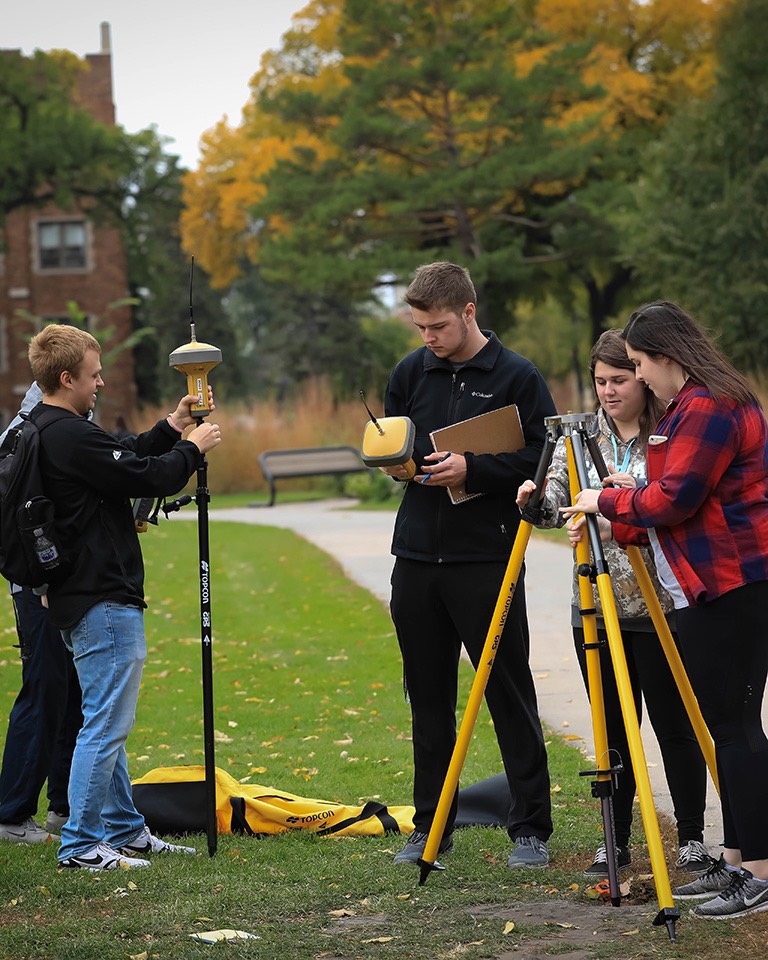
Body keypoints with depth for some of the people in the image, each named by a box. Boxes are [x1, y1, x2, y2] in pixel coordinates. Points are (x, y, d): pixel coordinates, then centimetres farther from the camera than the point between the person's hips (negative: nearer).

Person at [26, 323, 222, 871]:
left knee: (107, 722, 17)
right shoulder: (71, 435, -19)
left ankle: (125, 831, 25)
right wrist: (192, 448, -1)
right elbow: (144, 478, -17)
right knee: (106, 723, -7)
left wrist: (171, 429, 16)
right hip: (104, 600, -11)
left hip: (82, 596, 11)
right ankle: (81, 844, -4)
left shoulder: (42, 431, 13)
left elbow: (124, 461, 21)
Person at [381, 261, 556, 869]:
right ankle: (431, 828, 18)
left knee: (510, 694, -2)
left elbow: (541, 461, -7)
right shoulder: (411, 372, 11)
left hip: (487, 560, -5)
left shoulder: (517, 377, -4)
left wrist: (472, 469, -18)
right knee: (428, 697, 10)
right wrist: (396, 463, -1)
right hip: (418, 557, 5)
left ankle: (531, 829, 5)